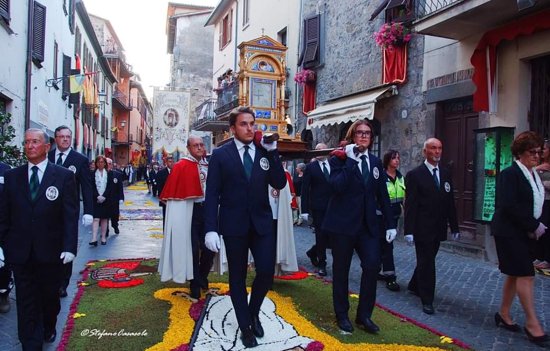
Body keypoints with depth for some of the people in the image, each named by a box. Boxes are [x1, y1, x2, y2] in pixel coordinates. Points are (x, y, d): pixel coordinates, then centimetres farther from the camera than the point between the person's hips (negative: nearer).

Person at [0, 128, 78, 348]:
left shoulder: (64, 176, -4)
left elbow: (71, 214, -7)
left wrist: (69, 247, -13)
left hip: (51, 251, -1)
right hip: (20, 252, 1)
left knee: (50, 297, 18)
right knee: (26, 303, 6)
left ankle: (49, 329, 44)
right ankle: (31, 345, 18)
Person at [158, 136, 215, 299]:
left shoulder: (208, 166, 8)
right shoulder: (181, 167, -7)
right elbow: (172, 191, -8)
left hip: (207, 210, 5)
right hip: (190, 212, -4)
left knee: (210, 247, 8)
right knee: (193, 248, 5)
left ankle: (202, 278, 32)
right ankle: (195, 285, 19)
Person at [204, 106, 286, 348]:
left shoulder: (265, 152, 4)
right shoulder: (220, 155, -3)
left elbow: (280, 184, -5)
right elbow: (212, 194, -5)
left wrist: (272, 152, -13)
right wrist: (211, 229, -13)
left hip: (262, 222, 2)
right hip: (234, 224, -2)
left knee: (266, 271, -2)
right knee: (237, 276, 9)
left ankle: (253, 312, 28)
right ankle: (245, 326, 28)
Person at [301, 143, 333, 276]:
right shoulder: (310, 167, -2)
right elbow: (305, 189, -5)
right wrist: (305, 210, -10)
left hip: (332, 207, 3)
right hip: (318, 207, -3)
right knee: (321, 235, 2)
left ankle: (313, 252, 32)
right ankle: (322, 264, 17)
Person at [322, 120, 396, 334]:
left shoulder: (376, 162, 10)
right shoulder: (339, 159, -5)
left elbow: (382, 195, 11)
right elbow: (337, 186, -22)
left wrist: (390, 224, 7)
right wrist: (351, 161, -21)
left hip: (368, 224, 4)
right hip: (343, 223, -4)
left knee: (372, 265, -6)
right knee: (341, 269, 8)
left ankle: (364, 315, 13)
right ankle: (342, 315, 25)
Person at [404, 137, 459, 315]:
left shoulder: (445, 174, 9)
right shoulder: (415, 175, -8)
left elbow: (450, 202, 10)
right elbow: (410, 205, -11)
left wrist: (454, 227, 8)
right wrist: (409, 230, -16)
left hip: (438, 228, 5)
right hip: (423, 228, -5)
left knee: (426, 260, 15)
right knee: (426, 263, 0)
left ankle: (414, 285, 37)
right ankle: (427, 300, 11)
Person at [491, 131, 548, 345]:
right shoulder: (510, 174, -13)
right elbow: (509, 206, -21)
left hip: (524, 232, 8)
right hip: (509, 232, -8)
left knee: (515, 274, 13)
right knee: (526, 274, -7)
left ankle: (504, 315, 25)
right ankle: (532, 323, 3)